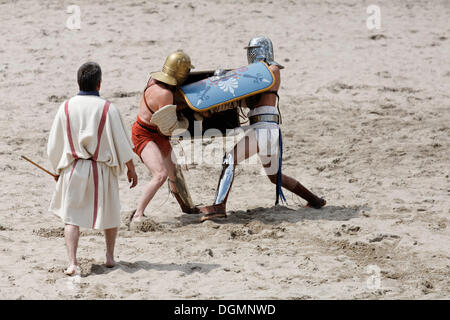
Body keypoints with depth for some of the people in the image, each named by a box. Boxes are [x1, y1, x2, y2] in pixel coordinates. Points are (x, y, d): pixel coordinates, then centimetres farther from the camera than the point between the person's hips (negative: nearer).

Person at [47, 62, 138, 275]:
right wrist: (131, 169, 6)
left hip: (73, 169, 1)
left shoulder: (66, 108, -5)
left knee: (72, 217, 4)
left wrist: (58, 169, 18)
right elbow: (122, 143, -7)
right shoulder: (107, 109, -11)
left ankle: (72, 263, -10)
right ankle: (110, 257, 29)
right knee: (110, 213, 21)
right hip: (102, 169, -1)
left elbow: (54, 145, 3)